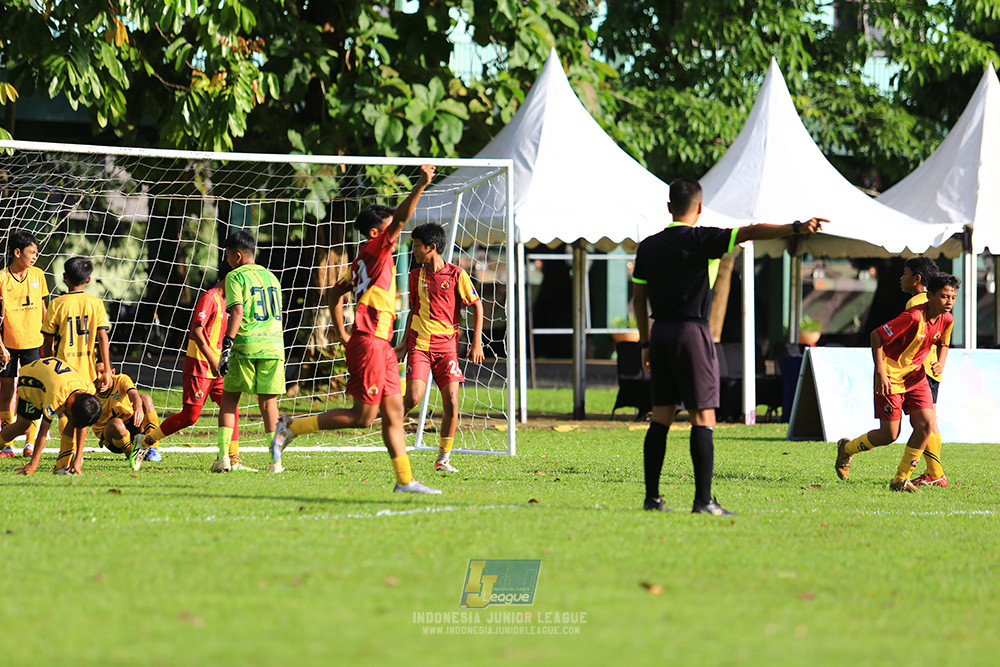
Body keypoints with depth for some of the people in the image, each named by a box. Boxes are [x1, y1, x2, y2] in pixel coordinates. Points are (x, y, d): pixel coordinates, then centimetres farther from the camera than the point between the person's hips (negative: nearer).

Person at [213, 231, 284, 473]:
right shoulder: (270, 276, 18)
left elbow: (237, 311, -13)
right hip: (273, 344, 4)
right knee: (268, 402, 6)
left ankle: (223, 456, -3)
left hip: (246, 344, -4)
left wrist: (227, 345, -16)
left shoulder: (235, 277, -1)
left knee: (229, 398, 6)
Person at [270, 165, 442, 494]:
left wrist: (343, 335, 26)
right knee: (362, 416, -7)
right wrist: (420, 186, -30)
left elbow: (335, 293, 26)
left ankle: (405, 480, 6)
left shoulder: (362, 262, 18)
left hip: (380, 346, 10)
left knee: (394, 412, 7)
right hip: (370, 341, -10)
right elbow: (400, 220, -22)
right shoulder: (374, 249, -6)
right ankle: (291, 427, -1)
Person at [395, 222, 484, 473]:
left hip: (446, 344, -2)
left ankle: (443, 458, 3)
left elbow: (476, 306, 3)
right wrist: (404, 343, 14)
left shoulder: (456, 274, -3)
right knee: (413, 397, -17)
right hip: (419, 344, 2)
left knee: (451, 402, -8)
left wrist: (477, 342, -2)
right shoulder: (415, 276, 8)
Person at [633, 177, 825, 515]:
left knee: (661, 417, 9)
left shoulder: (648, 246, 9)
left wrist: (646, 343, 21)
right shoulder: (700, 240, -8)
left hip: (660, 332, 6)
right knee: (702, 418, -6)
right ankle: (703, 499, -11)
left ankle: (652, 497, 8)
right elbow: (749, 233, -18)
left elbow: (638, 299, 14)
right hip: (691, 332, -6)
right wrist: (796, 228, -23)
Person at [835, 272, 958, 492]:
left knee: (926, 424, -10)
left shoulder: (946, 320, -4)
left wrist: (941, 363, -3)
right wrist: (880, 372, -23)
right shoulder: (913, 317, -26)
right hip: (891, 377, -7)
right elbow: (876, 335, -21)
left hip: (915, 375, 7)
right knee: (889, 435, -5)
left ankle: (901, 479, 2)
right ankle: (847, 448, 25)